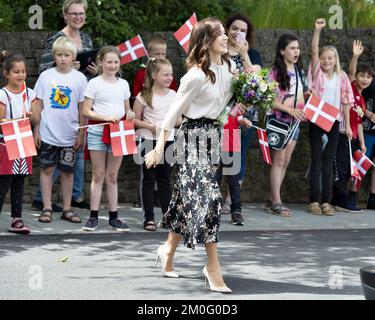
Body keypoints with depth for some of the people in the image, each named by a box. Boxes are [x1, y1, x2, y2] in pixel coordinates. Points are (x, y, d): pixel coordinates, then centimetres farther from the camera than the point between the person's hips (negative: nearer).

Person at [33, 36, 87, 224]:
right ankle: (47, 208, 10)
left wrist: (81, 134, 1)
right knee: (47, 169, 4)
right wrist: (36, 129, 1)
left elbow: (82, 108, 2)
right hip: (48, 133, 0)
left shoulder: (79, 78, -1)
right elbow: (39, 104, 4)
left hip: (69, 135, 0)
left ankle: (67, 209, 15)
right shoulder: (46, 76, 0)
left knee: (67, 171, 8)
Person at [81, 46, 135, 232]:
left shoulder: (123, 84, 11)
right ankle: (93, 217, 2)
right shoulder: (94, 83, -2)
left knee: (112, 176, 8)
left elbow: (127, 108, 19)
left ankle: (114, 217, 10)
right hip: (98, 131, -3)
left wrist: (130, 114, -5)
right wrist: (106, 117, -19)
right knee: (98, 175, -1)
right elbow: (86, 111, -7)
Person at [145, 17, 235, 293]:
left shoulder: (228, 67, 5)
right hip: (194, 136, -8)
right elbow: (175, 111, -12)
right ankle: (213, 267, -8)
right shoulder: (196, 75, -18)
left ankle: (169, 249, 31)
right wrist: (159, 148, -10)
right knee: (207, 198, -11)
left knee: (188, 197, 15)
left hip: (213, 135, 8)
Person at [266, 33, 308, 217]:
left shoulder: (299, 71, 10)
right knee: (279, 160, -6)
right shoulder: (276, 72, -11)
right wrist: (290, 110, -21)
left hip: (294, 121, 7)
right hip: (278, 119, -7)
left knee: (286, 161, 8)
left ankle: (273, 199, 15)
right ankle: (276, 203, -3)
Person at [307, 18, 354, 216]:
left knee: (328, 163, 5)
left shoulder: (341, 77, 4)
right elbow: (314, 51, -11)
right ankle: (314, 201, 1)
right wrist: (317, 30, -22)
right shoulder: (317, 73, 1)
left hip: (334, 122, 2)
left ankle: (326, 201, 7)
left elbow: (345, 102, 6)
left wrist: (347, 125, 3)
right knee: (316, 161, -1)